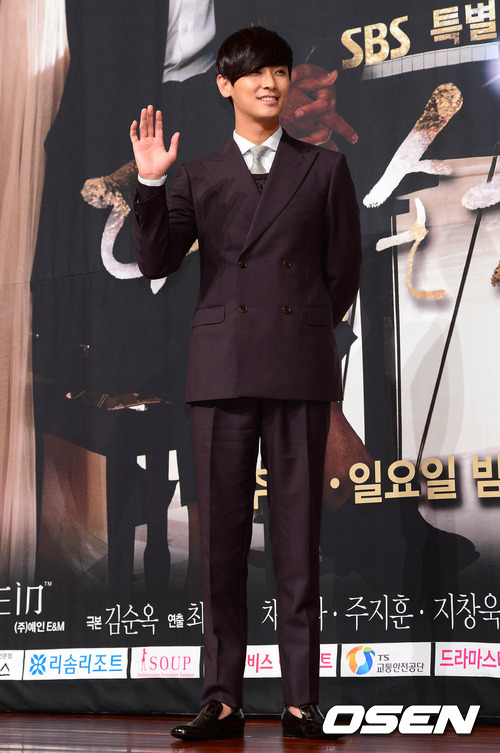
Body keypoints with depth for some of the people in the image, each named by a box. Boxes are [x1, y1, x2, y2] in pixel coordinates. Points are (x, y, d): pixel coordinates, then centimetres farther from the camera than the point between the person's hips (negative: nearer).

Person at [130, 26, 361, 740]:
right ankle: (223, 700, 8)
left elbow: (343, 274, 13)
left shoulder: (325, 168, 11)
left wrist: (305, 334, 12)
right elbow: (156, 261, 2)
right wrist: (150, 183, -7)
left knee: (299, 536, 0)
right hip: (221, 372, 1)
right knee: (222, 537, 1)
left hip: (301, 371, -1)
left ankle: (302, 701, 6)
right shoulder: (198, 176, 13)